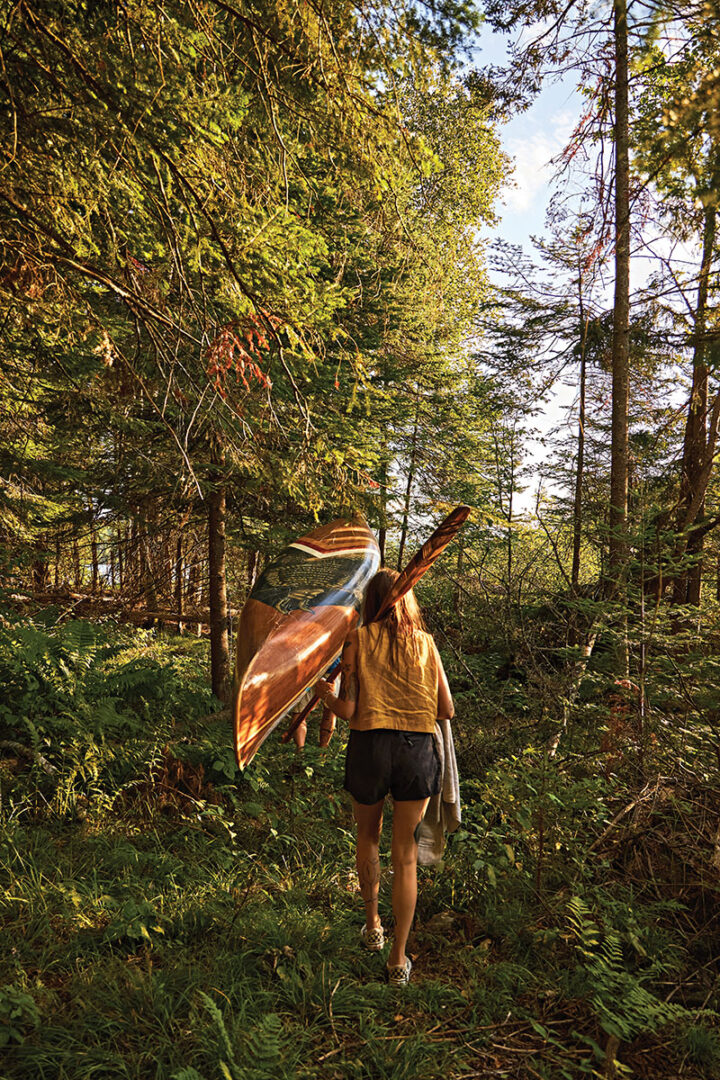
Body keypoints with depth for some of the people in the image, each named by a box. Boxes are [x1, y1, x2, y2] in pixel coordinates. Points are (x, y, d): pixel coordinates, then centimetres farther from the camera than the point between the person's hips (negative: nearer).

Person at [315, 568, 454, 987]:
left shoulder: (358, 640, -1)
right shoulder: (426, 643, 4)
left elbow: (347, 710, -6)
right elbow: (447, 710, 3)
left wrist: (323, 692, 13)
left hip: (369, 747, -1)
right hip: (417, 750, 1)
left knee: (368, 837, 26)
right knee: (406, 856, 12)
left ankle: (373, 924, 40)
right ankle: (399, 959, 19)